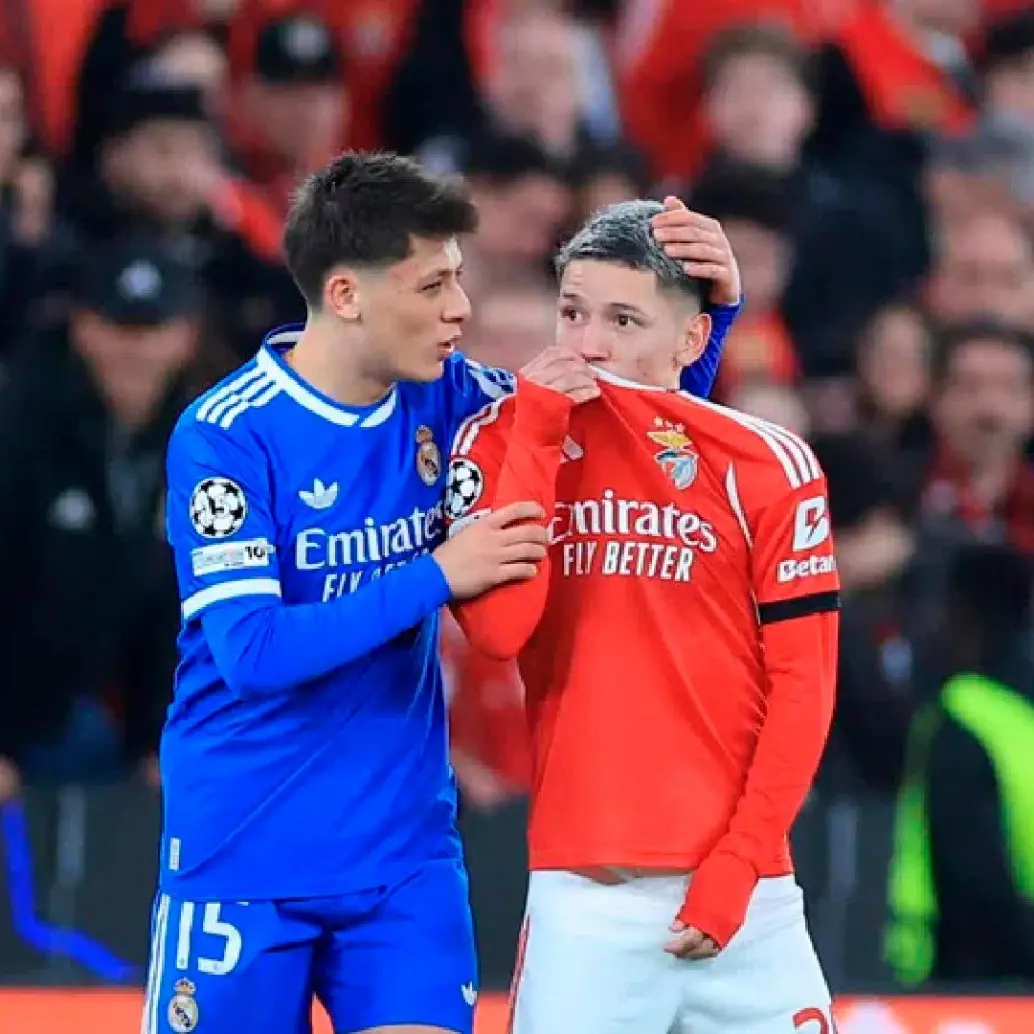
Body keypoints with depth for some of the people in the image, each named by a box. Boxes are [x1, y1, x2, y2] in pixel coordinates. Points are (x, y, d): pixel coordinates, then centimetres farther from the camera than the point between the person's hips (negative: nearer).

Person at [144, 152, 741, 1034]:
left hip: (405, 852, 4)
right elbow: (251, 651, -24)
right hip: (243, 858, -4)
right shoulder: (227, 437, -15)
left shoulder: (443, 397, 1)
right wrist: (438, 576, -25)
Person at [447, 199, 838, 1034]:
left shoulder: (767, 466, 2)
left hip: (742, 891, 0)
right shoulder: (501, 440, 4)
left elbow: (802, 688, 1)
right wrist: (537, 435, -10)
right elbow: (498, 629, -10)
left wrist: (737, 864, -7)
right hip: (582, 892, 0)